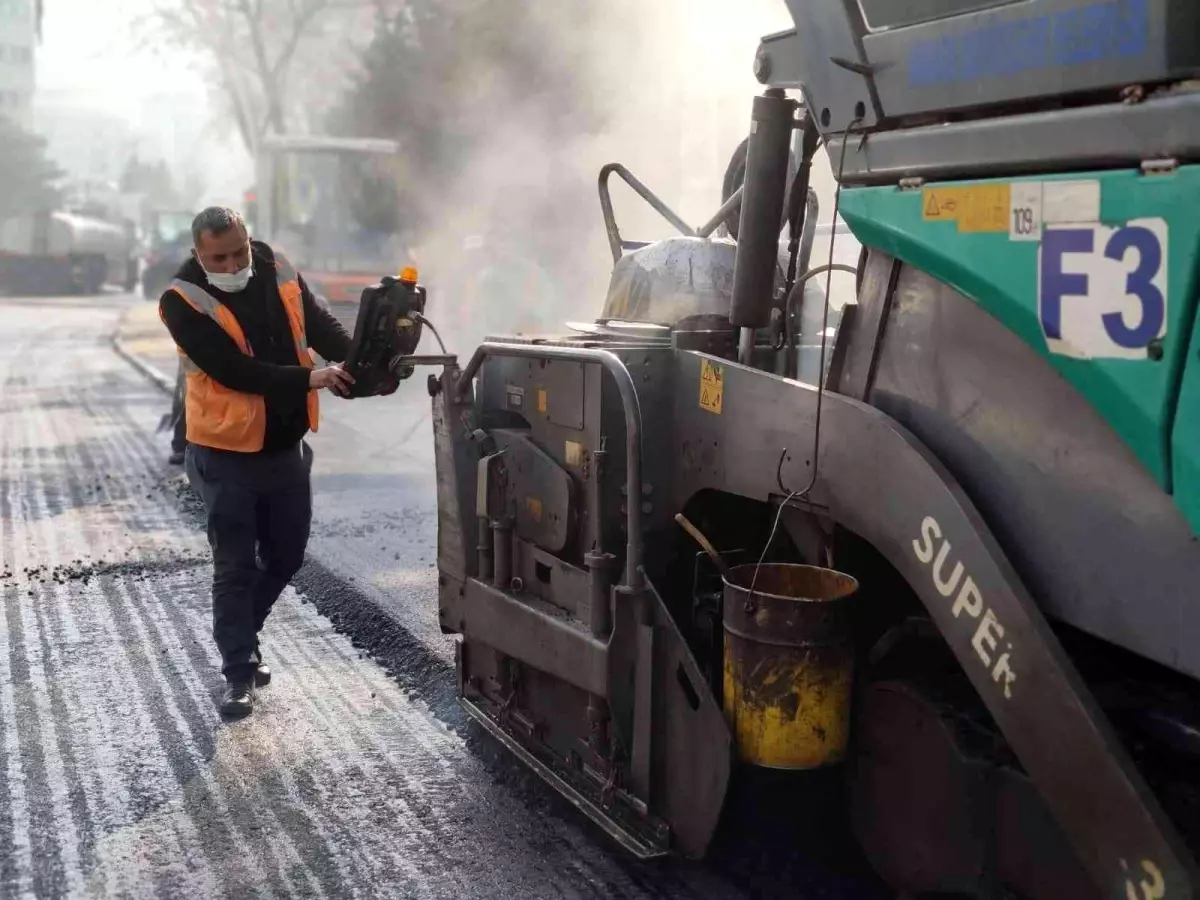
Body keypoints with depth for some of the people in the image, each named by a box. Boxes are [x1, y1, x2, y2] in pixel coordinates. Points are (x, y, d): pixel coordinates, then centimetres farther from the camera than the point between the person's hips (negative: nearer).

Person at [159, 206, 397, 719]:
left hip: (287, 447, 6)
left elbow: (320, 326, -1)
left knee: (286, 556, 17)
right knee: (235, 567, 2)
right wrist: (309, 378, -32)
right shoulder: (182, 301, -17)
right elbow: (233, 369, -25)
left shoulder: (277, 270, -1)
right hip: (227, 452, -5)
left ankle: (242, 637, 39)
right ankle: (238, 672, 14)